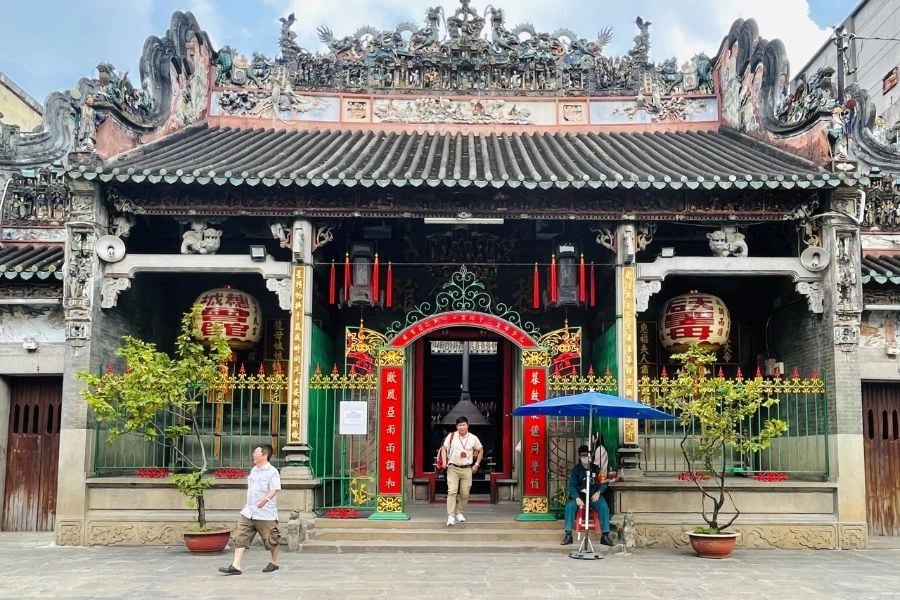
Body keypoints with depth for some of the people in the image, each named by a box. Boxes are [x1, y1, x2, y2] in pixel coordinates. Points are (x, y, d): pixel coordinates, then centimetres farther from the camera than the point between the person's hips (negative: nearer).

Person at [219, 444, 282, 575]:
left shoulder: (272, 471, -12)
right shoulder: (253, 470, 13)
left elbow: (275, 489, -23)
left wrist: (266, 498, -40)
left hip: (265, 513, -7)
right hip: (249, 512, 7)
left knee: (271, 539, 6)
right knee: (240, 537, -4)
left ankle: (274, 563, 26)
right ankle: (236, 566, -6)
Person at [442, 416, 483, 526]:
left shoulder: (473, 438, 1)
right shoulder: (451, 436, -3)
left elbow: (480, 450, 14)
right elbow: (444, 448, 6)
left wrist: (476, 464, 9)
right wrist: (444, 461, -5)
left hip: (467, 469, 2)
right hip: (453, 468, -2)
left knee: (465, 493, 6)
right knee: (452, 491, -12)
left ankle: (460, 513, 25)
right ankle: (451, 516, -13)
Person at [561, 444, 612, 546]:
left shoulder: (596, 468, 4)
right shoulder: (576, 469, 2)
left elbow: (604, 483, 4)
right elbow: (571, 485, -6)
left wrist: (598, 492, -17)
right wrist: (577, 498, -24)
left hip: (594, 495, 0)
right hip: (579, 495, 0)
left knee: (604, 506, -29)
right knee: (569, 506, -28)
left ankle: (605, 535, -21)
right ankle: (568, 535, -21)